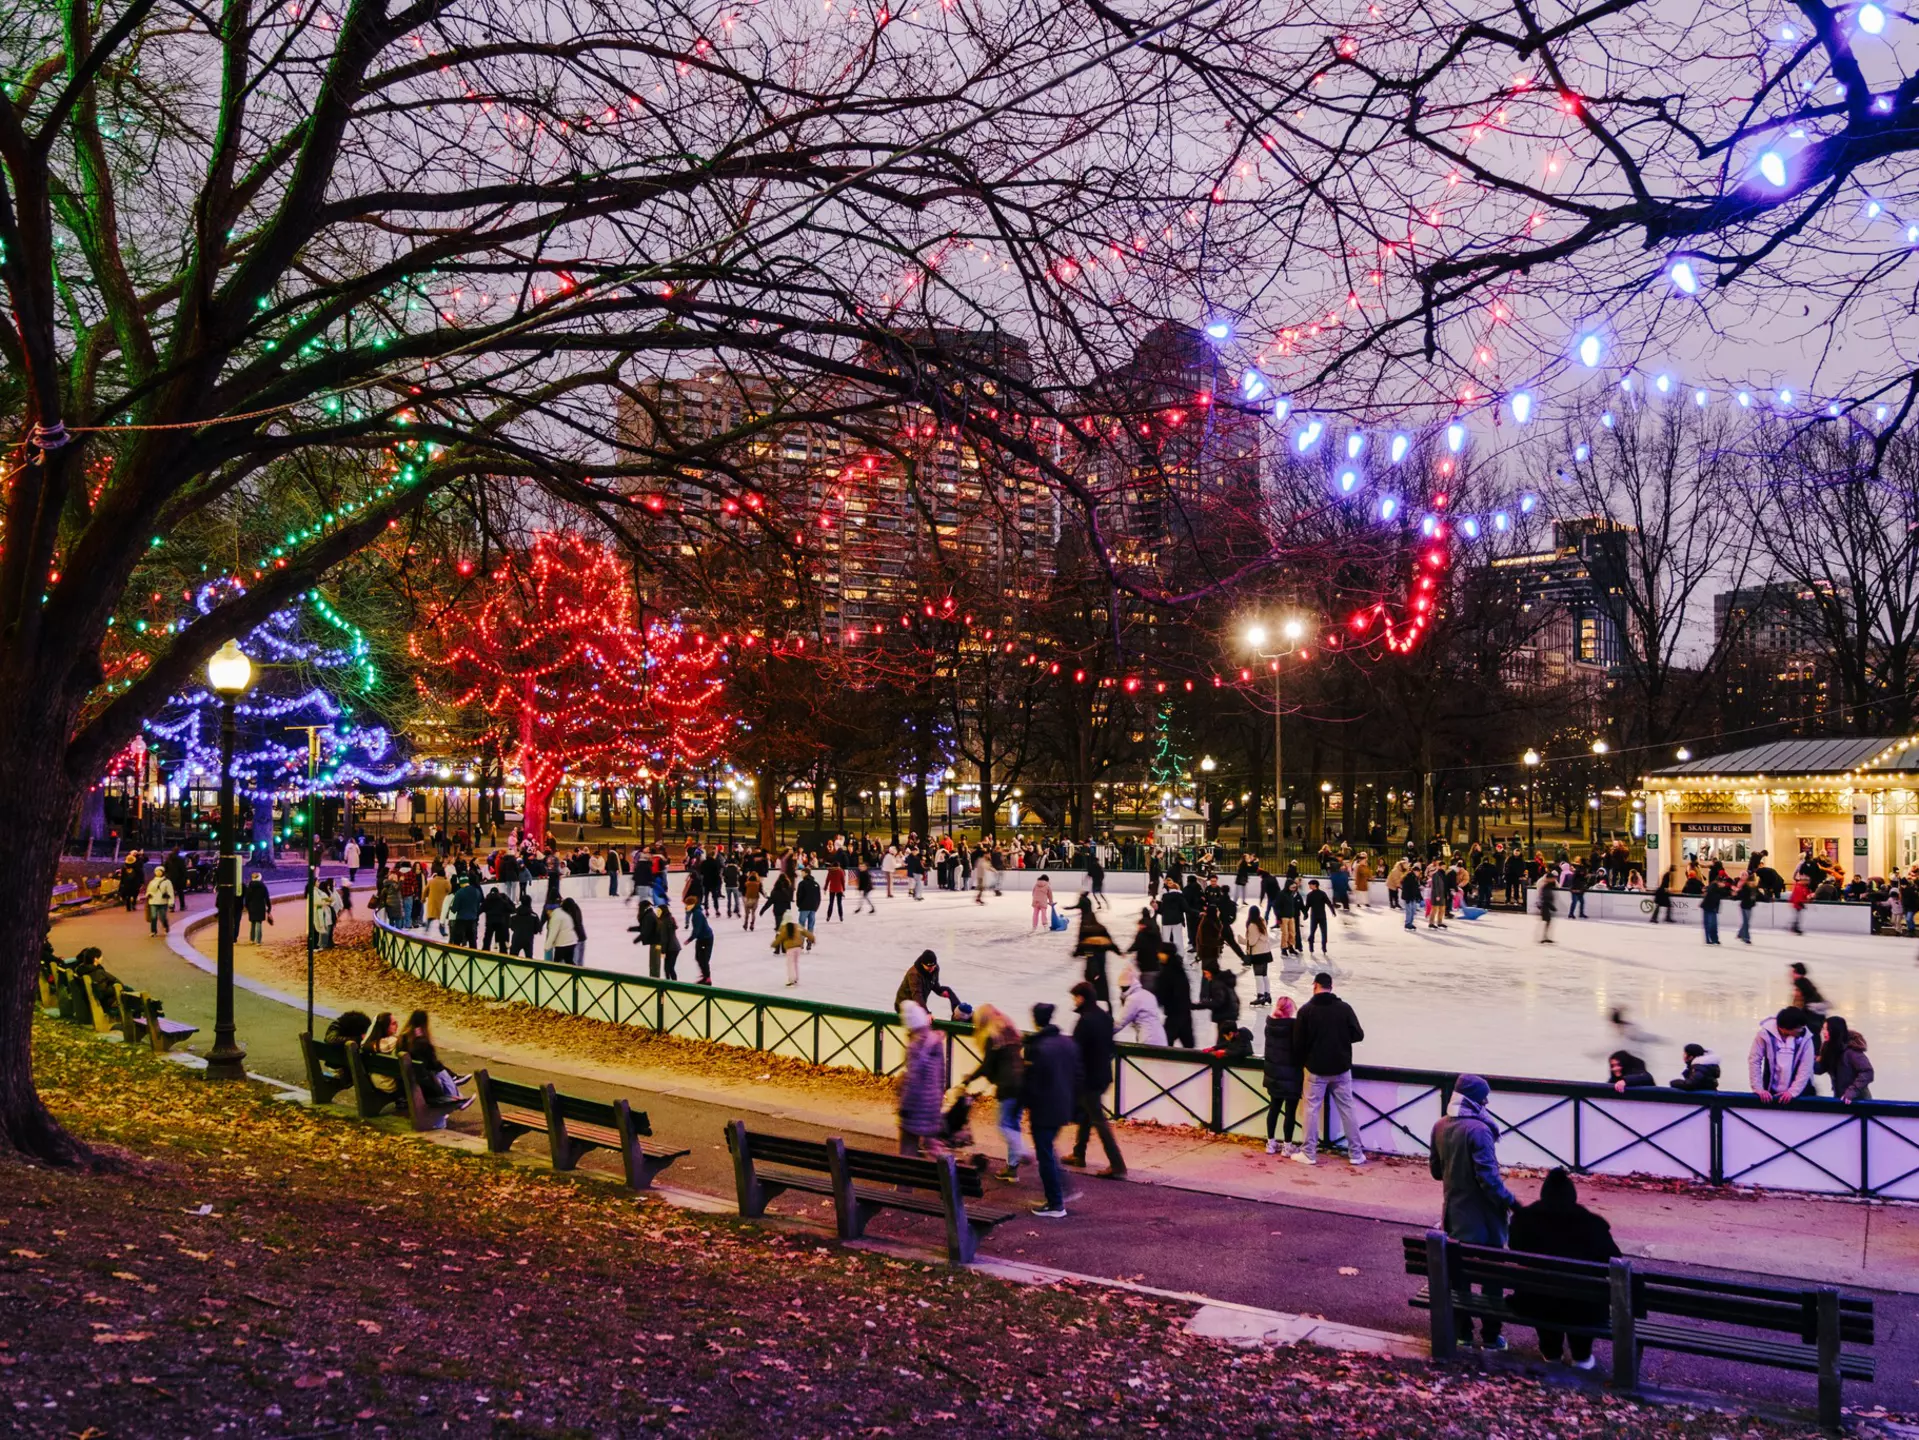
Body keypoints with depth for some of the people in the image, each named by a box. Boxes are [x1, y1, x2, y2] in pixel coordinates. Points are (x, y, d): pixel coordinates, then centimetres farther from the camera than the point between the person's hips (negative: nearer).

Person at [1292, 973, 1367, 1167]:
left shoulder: (1306, 1010, -10)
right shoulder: (1344, 1008, -6)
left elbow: (1298, 1042, -8)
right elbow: (1358, 1035, -3)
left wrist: (1300, 1063, 9)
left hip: (1316, 1068, -2)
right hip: (1341, 1068, 2)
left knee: (1312, 1109, 7)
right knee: (1347, 1109, 10)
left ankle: (1309, 1153, 8)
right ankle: (1356, 1153, 13)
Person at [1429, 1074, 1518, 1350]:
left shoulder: (1440, 1127, 1)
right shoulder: (1478, 1130, -22)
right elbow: (1489, 1178, -23)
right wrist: (1510, 1200, -12)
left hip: (1455, 1212, 6)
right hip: (1482, 1216, -6)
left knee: (1459, 1272, 15)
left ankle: (1462, 1331, 23)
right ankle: (1490, 1336, 15)